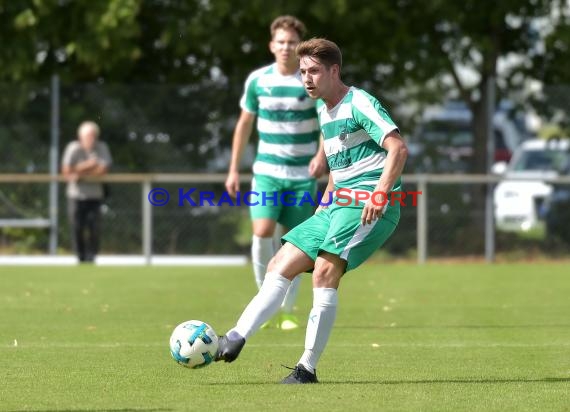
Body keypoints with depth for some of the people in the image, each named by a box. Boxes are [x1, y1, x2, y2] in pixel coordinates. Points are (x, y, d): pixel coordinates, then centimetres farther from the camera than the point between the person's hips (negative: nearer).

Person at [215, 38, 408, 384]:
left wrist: (379, 195, -27)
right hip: (338, 205, 10)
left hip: (369, 206, -9)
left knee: (324, 272, -23)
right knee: (280, 266, 1)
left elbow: (399, 148, -19)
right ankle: (233, 341, -3)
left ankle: (308, 369, -20)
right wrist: (325, 202, 23)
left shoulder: (359, 104, -9)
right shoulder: (324, 111, 18)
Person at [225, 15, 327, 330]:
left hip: (303, 175, -1)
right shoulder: (257, 80, 0)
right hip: (267, 171, 1)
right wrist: (234, 169, 9)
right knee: (262, 232, -17)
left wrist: (322, 154, -21)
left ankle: (286, 311, 13)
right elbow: (244, 124, 11)